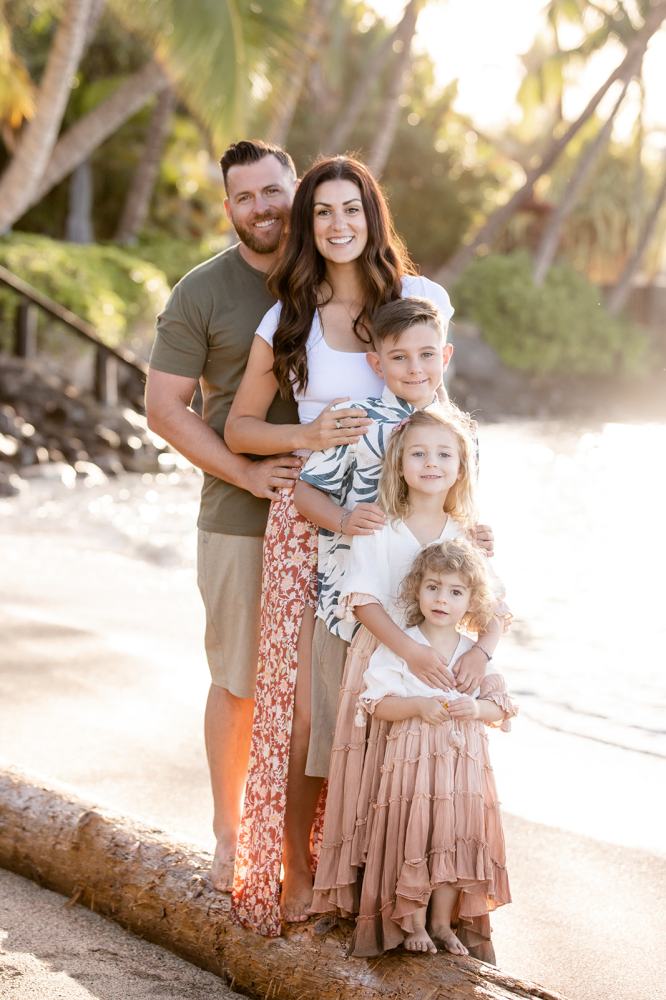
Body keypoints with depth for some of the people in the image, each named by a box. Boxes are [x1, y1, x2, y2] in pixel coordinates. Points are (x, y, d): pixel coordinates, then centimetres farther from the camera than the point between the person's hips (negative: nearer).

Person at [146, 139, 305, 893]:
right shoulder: (202, 293, -4)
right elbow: (164, 407, -6)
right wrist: (246, 472, -16)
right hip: (239, 520, -3)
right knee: (238, 681, 6)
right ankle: (230, 838, 20)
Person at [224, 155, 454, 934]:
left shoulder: (422, 300, 3)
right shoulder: (287, 321, 3)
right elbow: (238, 427, 9)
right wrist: (306, 437, -10)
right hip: (309, 520, 0)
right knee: (301, 699, -2)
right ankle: (294, 871, 9)